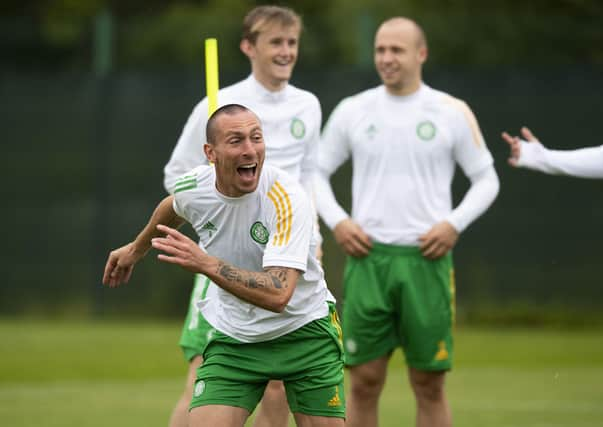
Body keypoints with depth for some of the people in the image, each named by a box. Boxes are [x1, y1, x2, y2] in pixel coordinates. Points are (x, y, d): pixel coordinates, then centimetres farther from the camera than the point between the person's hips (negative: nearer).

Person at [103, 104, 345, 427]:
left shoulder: (286, 197, -26)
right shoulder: (192, 188, -12)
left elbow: (278, 295, -37)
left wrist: (206, 264, -44)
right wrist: (136, 249, 34)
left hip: (304, 331, -3)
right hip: (234, 337, 3)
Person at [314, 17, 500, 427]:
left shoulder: (452, 112, 3)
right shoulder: (353, 111, 7)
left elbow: (486, 180, 9)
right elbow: (316, 173, 15)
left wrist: (454, 224, -7)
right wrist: (336, 221, -2)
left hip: (426, 259, -1)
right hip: (368, 258, 1)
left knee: (430, 384, 2)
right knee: (364, 381, 1)